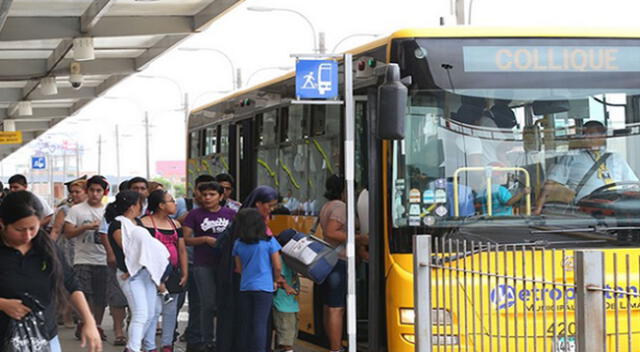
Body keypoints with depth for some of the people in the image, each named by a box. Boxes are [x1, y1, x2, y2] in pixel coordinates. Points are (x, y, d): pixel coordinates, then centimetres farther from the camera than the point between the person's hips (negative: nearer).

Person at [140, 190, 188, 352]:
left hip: (172, 273, 6)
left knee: (171, 310, 8)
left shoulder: (175, 224, 15)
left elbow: (182, 250, 16)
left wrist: (185, 273, 8)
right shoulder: (145, 223, -5)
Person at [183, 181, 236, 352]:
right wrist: (205, 239, -13)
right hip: (203, 265, -2)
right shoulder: (195, 214, 2)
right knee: (208, 304, -1)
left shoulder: (231, 214, 8)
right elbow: (186, 239, -1)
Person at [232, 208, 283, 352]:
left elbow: (239, 268, 10)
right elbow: (277, 267, -3)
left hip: (245, 287, 3)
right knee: (260, 324, -5)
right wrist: (276, 281, 13)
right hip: (264, 286, -3)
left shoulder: (238, 244, 3)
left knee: (247, 324, 11)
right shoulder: (269, 241, -7)